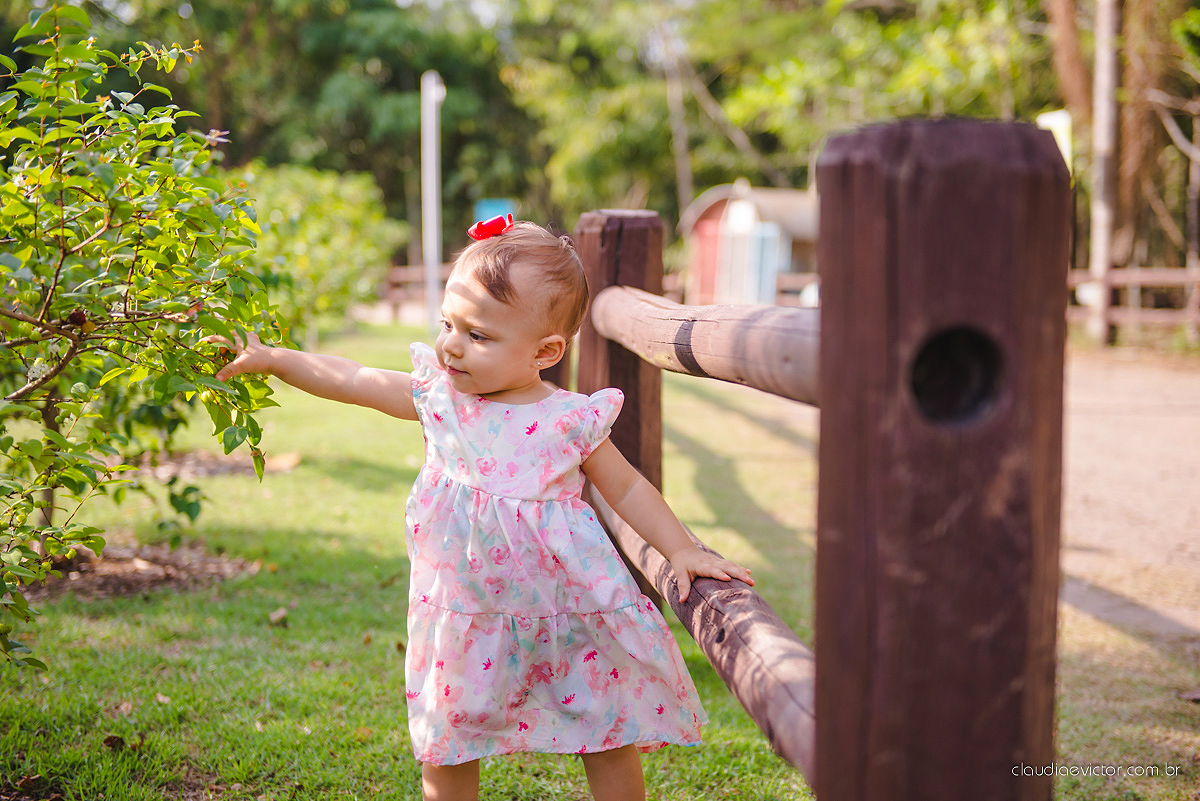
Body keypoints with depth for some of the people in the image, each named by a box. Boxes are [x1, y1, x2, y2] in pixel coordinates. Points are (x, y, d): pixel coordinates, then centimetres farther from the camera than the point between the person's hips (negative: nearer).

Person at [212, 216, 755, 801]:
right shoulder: (437, 396, -4)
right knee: (445, 754, 12)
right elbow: (349, 380, 4)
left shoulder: (570, 421, -10)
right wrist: (271, 358, 2)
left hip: (568, 614, -2)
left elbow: (627, 488, 1)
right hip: (465, 620, 2)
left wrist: (683, 551, -6)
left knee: (609, 744, 7)